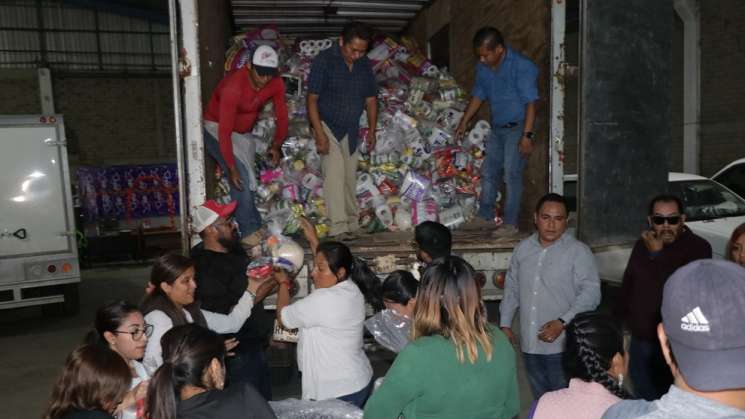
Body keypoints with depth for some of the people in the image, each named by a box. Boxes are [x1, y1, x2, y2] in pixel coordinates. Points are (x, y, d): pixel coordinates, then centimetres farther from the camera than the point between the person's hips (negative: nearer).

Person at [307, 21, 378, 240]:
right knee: (335, 172, -19)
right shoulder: (324, 60, -13)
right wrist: (319, 134, -22)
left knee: (350, 178, 7)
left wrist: (372, 130, 2)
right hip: (327, 126, -5)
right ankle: (338, 227, -19)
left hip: (351, 130, 5)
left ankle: (351, 225, 17)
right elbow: (312, 99, -15)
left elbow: (370, 99, 10)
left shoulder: (365, 65, 2)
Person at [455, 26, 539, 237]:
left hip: (518, 128, -7)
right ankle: (485, 217, 21)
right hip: (497, 128, 7)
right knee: (488, 172, 10)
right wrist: (464, 122, 12)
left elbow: (530, 103, -19)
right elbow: (478, 96, 16)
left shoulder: (522, 66, -16)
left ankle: (510, 223, 0)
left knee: (512, 174, -8)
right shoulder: (483, 68, 5)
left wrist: (527, 135, -23)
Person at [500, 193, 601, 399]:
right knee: (540, 400, 19)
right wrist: (505, 324, 9)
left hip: (562, 345, -4)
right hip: (529, 344, 5)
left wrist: (562, 322, -21)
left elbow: (590, 293, -13)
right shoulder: (523, 249, 7)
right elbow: (512, 288, 13)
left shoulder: (579, 251, -8)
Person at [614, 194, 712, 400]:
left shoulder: (698, 248, -13)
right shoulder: (642, 245, 4)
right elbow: (627, 285, 14)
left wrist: (657, 254, -20)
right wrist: (618, 322, 16)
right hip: (639, 340, 5)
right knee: (642, 399, 19)